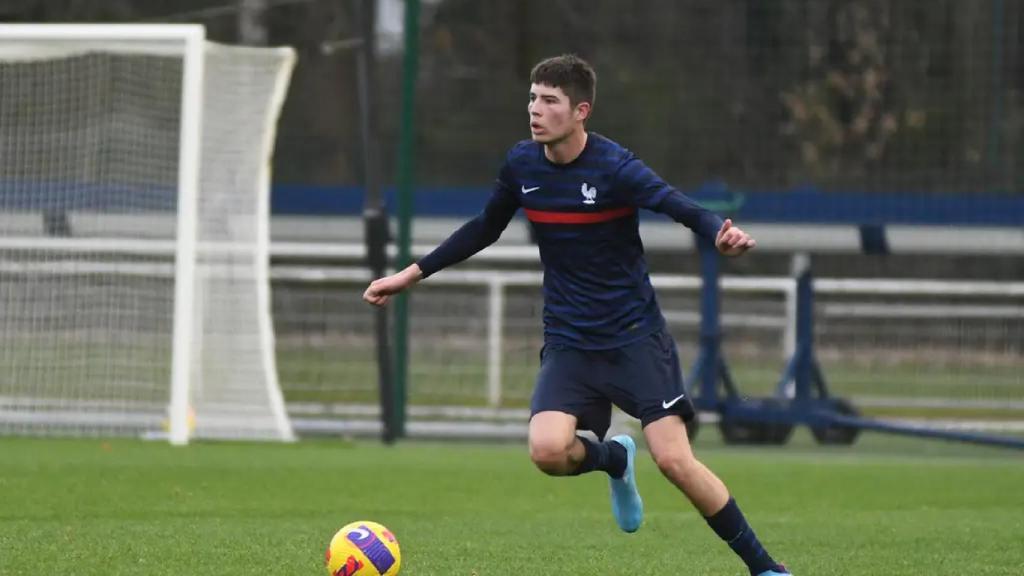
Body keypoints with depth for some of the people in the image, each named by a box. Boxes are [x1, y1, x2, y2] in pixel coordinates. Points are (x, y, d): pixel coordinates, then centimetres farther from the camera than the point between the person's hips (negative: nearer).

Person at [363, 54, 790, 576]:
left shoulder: (614, 167, -16)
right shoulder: (521, 164, 0)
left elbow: (682, 208, -28)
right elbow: (486, 228, 17)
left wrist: (721, 232, -51)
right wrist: (412, 274, 18)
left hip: (634, 335, -4)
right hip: (569, 342, 4)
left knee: (673, 459, -15)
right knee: (547, 450, -21)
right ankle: (613, 458, 15)